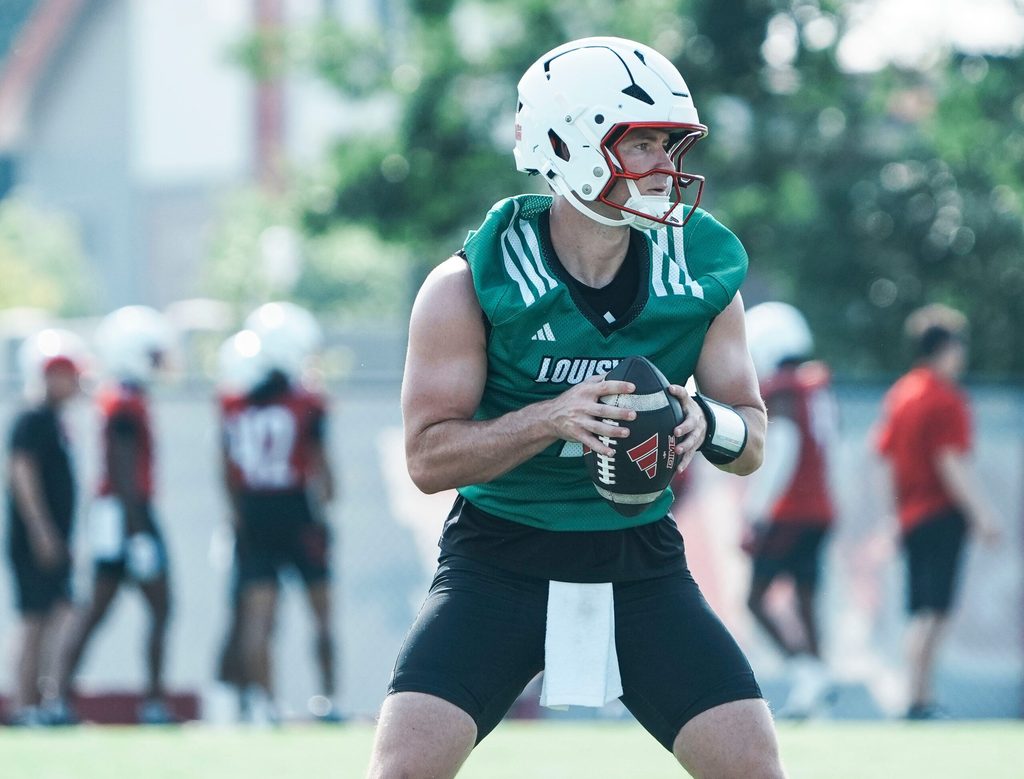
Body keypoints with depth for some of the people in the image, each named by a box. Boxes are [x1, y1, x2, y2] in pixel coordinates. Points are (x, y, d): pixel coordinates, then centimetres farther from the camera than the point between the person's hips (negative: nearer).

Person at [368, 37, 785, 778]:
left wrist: (707, 422, -20)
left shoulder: (699, 275, -2)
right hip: (499, 556, -3)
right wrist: (552, 419, -28)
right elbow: (429, 456, -12)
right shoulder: (471, 285, -12)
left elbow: (752, 442, 4)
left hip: (641, 561, 3)